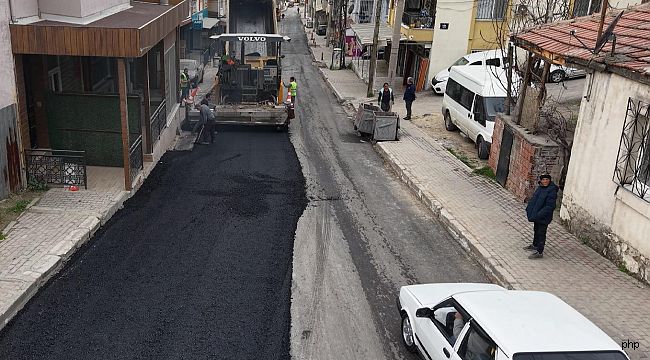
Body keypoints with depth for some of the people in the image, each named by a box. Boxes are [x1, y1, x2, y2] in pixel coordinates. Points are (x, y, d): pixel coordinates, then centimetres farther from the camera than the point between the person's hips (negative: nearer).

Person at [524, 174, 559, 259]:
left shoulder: (552, 191, -21)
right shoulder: (540, 188, 4)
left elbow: (550, 206, -24)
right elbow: (533, 198, 16)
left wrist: (539, 215, -26)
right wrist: (529, 209, 7)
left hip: (544, 217, -8)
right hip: (536, 216, 8)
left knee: (541, 233, 1)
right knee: (536, 230, 24)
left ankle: (539, 252, 11)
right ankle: (535, 245, 44)